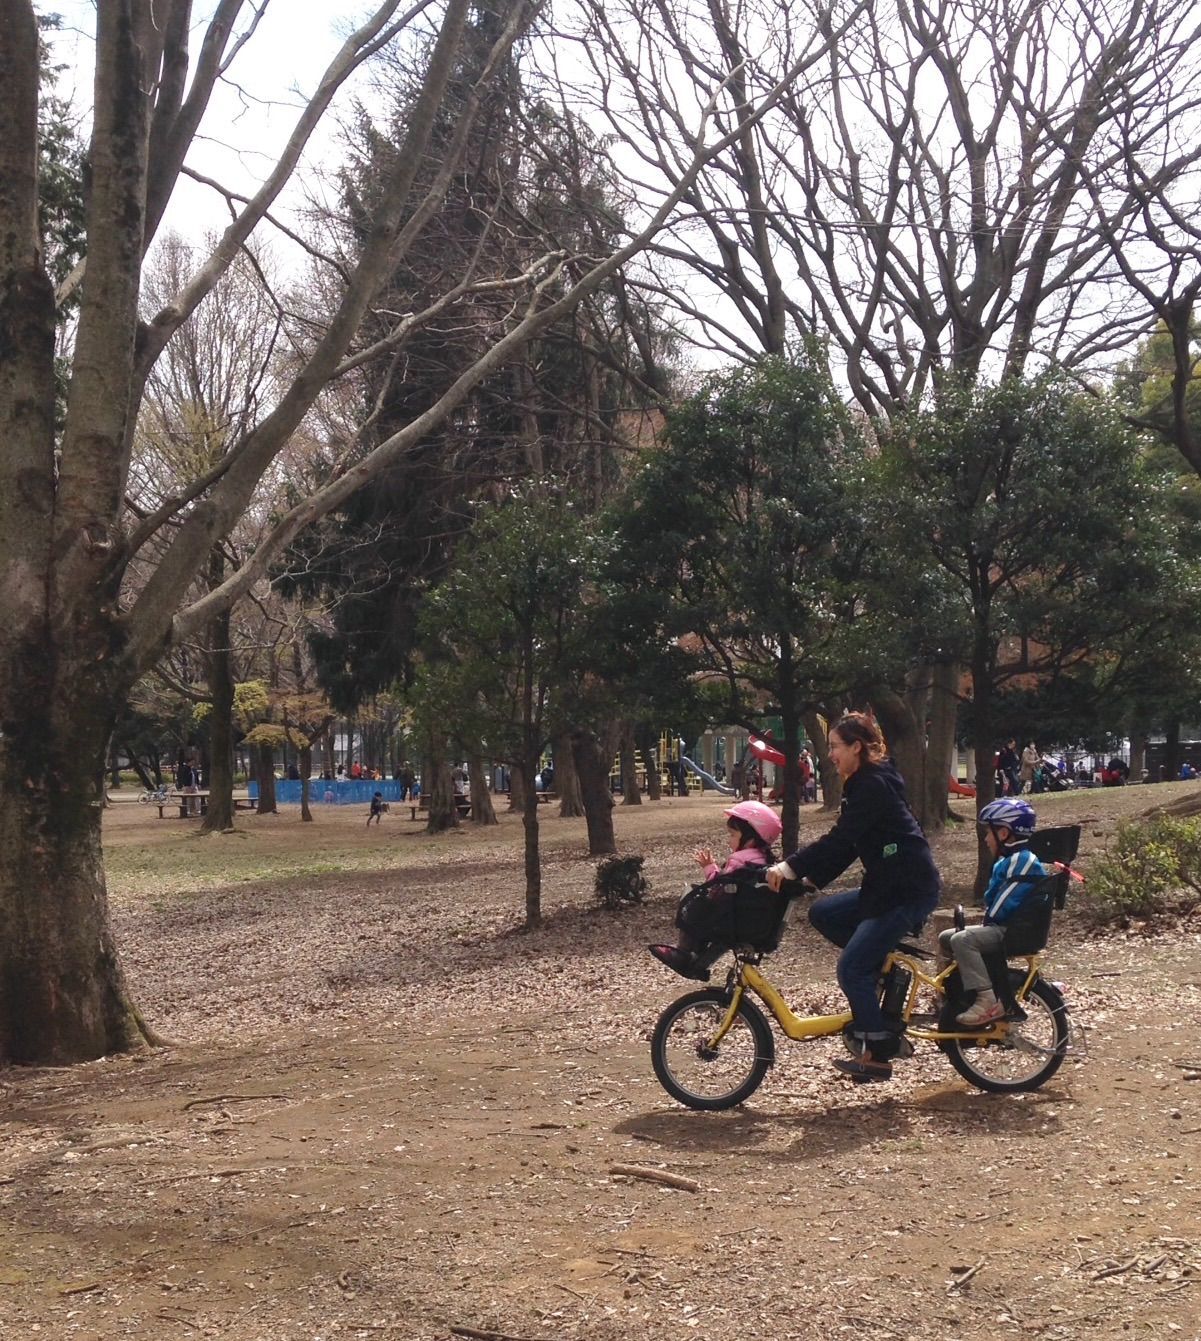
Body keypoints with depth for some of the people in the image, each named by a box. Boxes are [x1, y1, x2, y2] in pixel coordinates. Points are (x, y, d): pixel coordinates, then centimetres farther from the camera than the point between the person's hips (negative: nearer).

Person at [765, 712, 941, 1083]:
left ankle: (878, 1056, -3)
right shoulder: (862, 785, 15)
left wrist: (788, 868, -23)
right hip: (886, 886, 10)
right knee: (822, 913, 8)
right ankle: (881, 961, 10)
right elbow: (845, 845, 15)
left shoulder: (874, 785, -15)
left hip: (910, 891, -10)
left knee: (851, 969, -10)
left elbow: (838, 841, -22)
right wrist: (808, 879, 7)